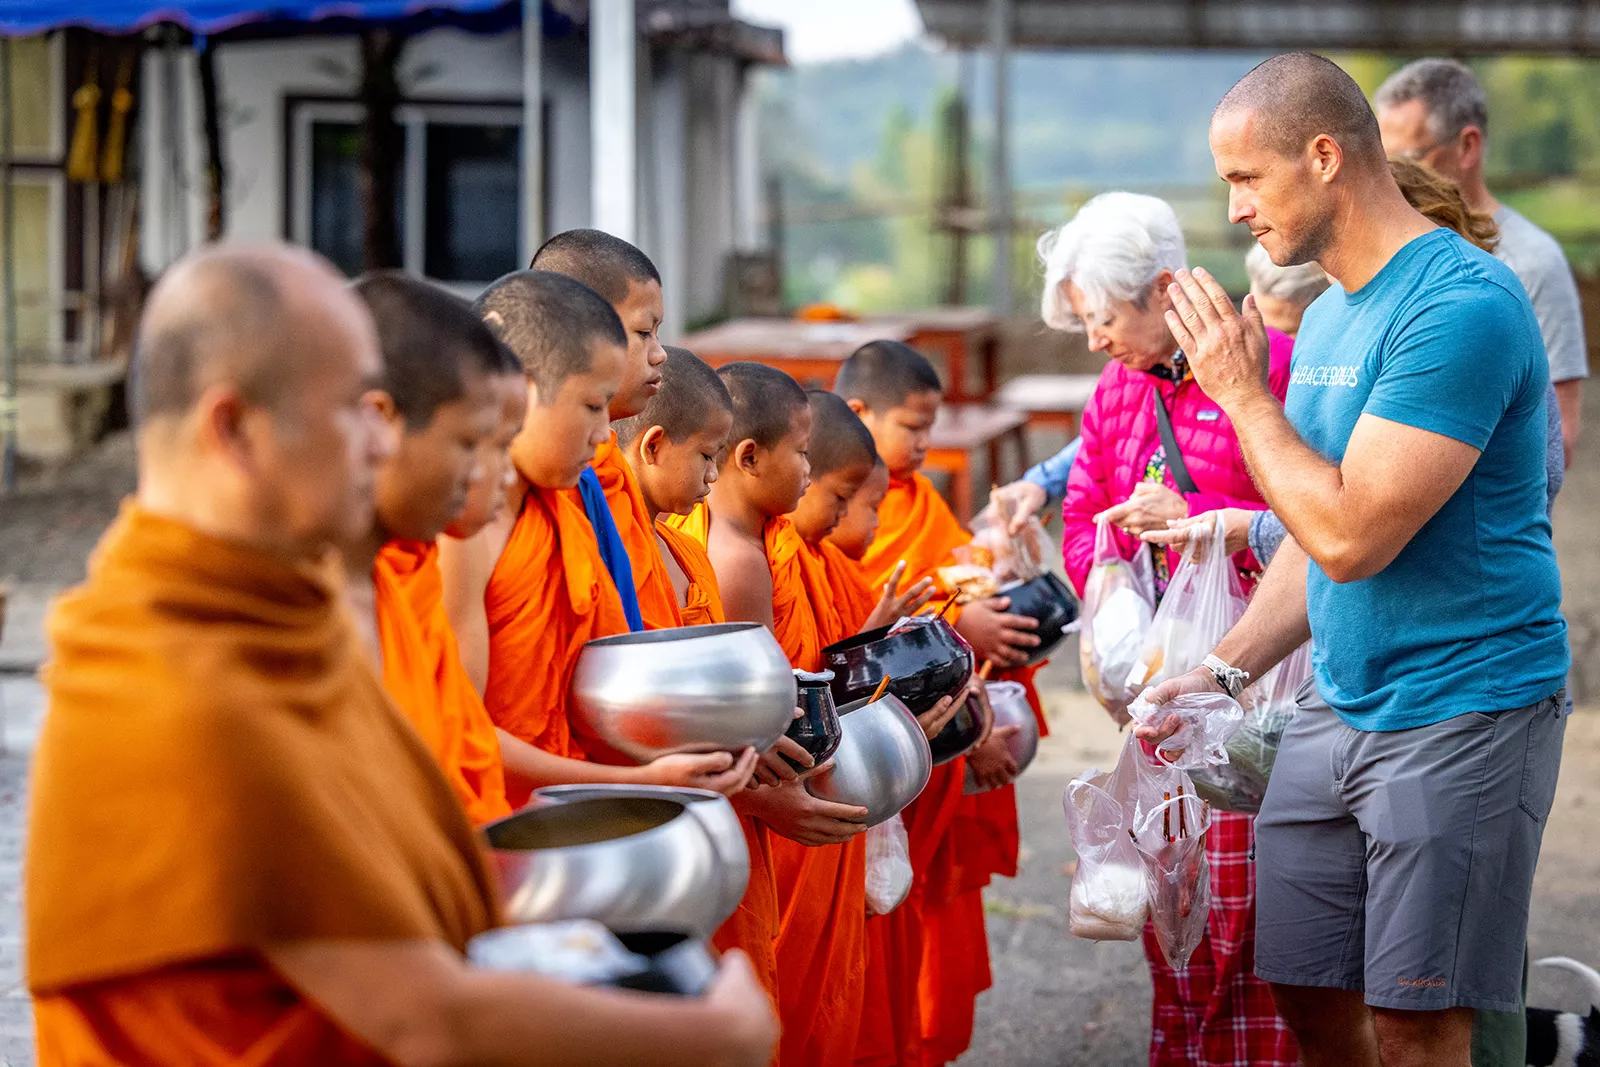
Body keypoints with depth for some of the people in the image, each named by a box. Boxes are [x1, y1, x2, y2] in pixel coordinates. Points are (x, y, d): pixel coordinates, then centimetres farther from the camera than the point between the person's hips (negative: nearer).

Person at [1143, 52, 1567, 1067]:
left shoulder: (1462, 307, -19)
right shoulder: (1330, 314, 11)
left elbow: (1353, 537, -23)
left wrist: (1242, 390, -14)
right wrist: (1223, 671, 11)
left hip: (1461, 712, -9)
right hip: (1338, 708, 9)